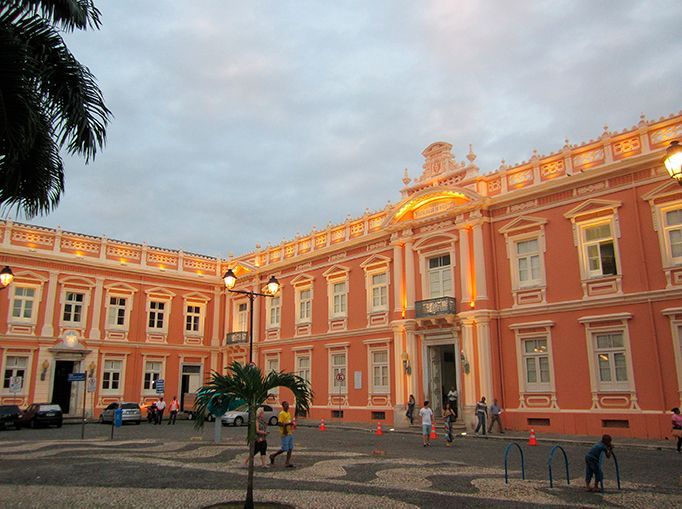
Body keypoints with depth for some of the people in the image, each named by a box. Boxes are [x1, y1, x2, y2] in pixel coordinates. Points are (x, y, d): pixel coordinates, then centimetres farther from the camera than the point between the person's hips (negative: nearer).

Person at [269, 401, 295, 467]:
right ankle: (273, 455, 16)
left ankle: (287, 462, 11)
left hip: (290, 433, 8)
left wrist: (292, 423, 8)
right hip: (285, 434, -8)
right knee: (284, 449, -5)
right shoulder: (281, 414, -12)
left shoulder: (288, 413, 16)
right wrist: (288, 423, -24)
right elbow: (279, 423, -20)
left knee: (290, 448, 6)